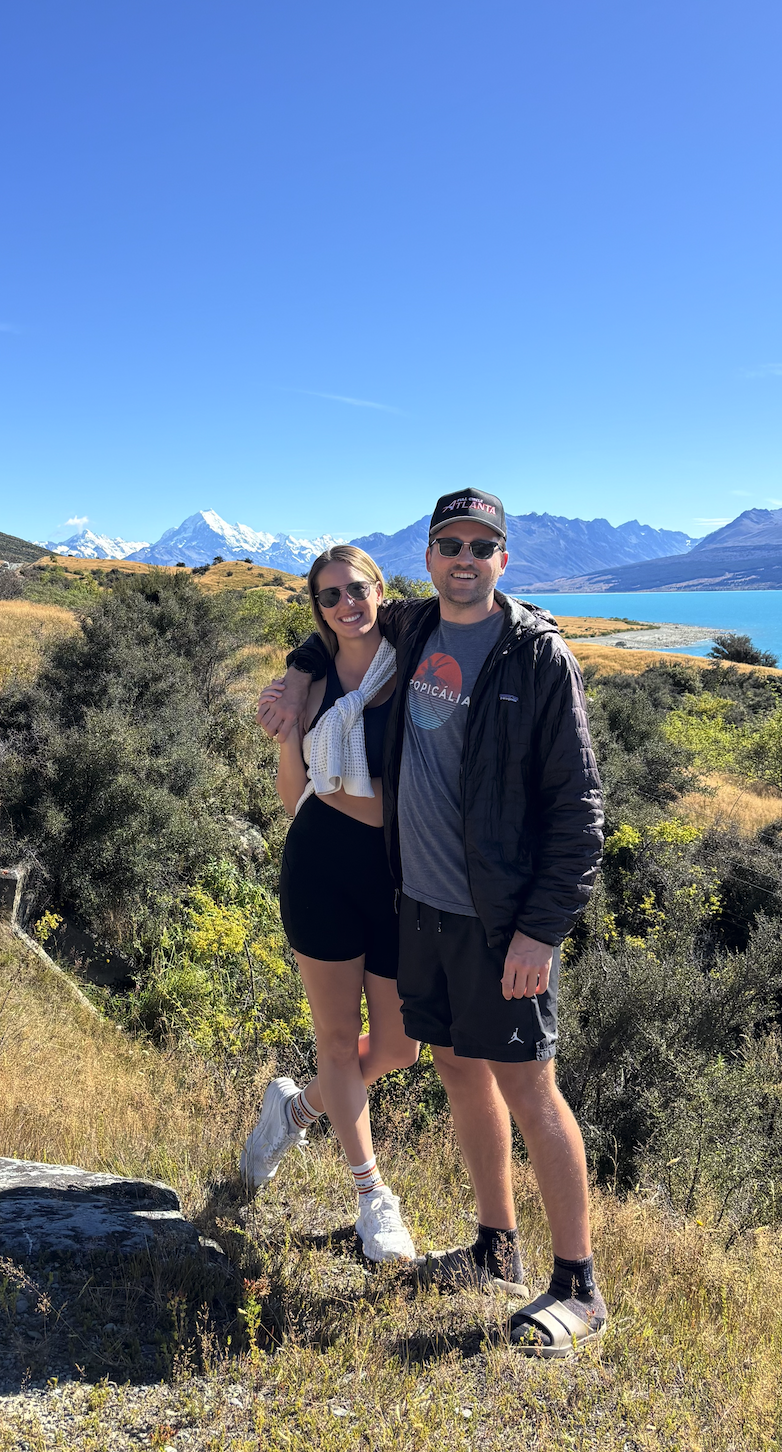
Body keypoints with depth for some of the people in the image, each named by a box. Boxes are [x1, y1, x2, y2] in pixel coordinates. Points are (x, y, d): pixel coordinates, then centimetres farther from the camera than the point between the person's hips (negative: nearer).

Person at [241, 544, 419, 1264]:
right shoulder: (313, 683, 4)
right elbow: (293, 792, 5)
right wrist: (286, 727, -10)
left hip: (400, 875, 1)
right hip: (321, 867, 0)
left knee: (397, 1046, 8)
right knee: (340, 1037, 8)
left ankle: (297, 1105, 39)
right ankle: (373, 1192, 30)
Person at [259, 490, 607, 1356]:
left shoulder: (537, 655, -12)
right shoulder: (410, 629, 7)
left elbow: (577, 805, -13)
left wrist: (544, 928, -17)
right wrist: (301, 674, 11)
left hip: (501, 920, -6)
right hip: (422, 903, 7)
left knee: (527, 1091, 1)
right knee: (459, 1068, 17)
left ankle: (577, 1289, 20)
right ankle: (496, 1245, 37)